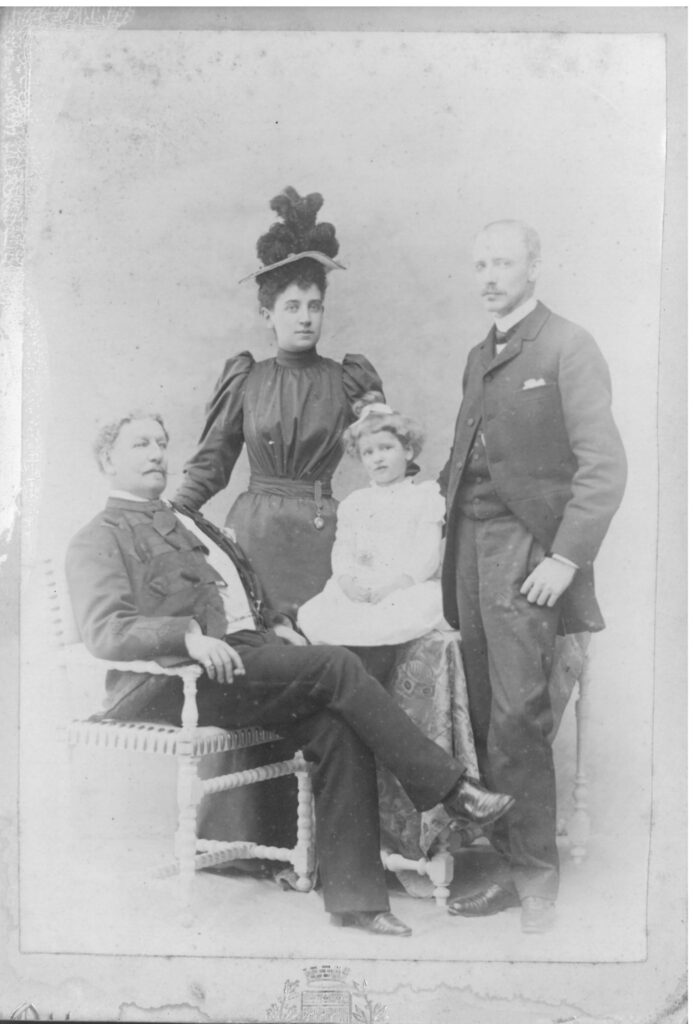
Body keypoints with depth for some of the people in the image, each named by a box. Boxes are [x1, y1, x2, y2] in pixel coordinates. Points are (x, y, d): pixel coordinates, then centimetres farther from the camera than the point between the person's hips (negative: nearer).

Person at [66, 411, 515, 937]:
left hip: (249, 650, 7)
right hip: (179, 681, -7)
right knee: (337, 665, -23)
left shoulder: (190, 521, 29)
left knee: (339, 732, -19)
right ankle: (449, 786, -15)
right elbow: (104, 631, -10)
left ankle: (354, 894, -13)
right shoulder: (99, 539, 5)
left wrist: (276, 624, 9)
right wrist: (189, 634, -25)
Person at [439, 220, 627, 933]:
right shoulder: (478, 357, 20)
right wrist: (448, 510, 6)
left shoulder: (568, 347, -3)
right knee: (485, 717, 7)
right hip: (470, 546, 6)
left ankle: (535, 880, 7)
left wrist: (566, 559, -14)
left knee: (516, 719, -8)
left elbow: (604, 466, -9)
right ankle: (502, 865, 17)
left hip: (526, 549, -6)